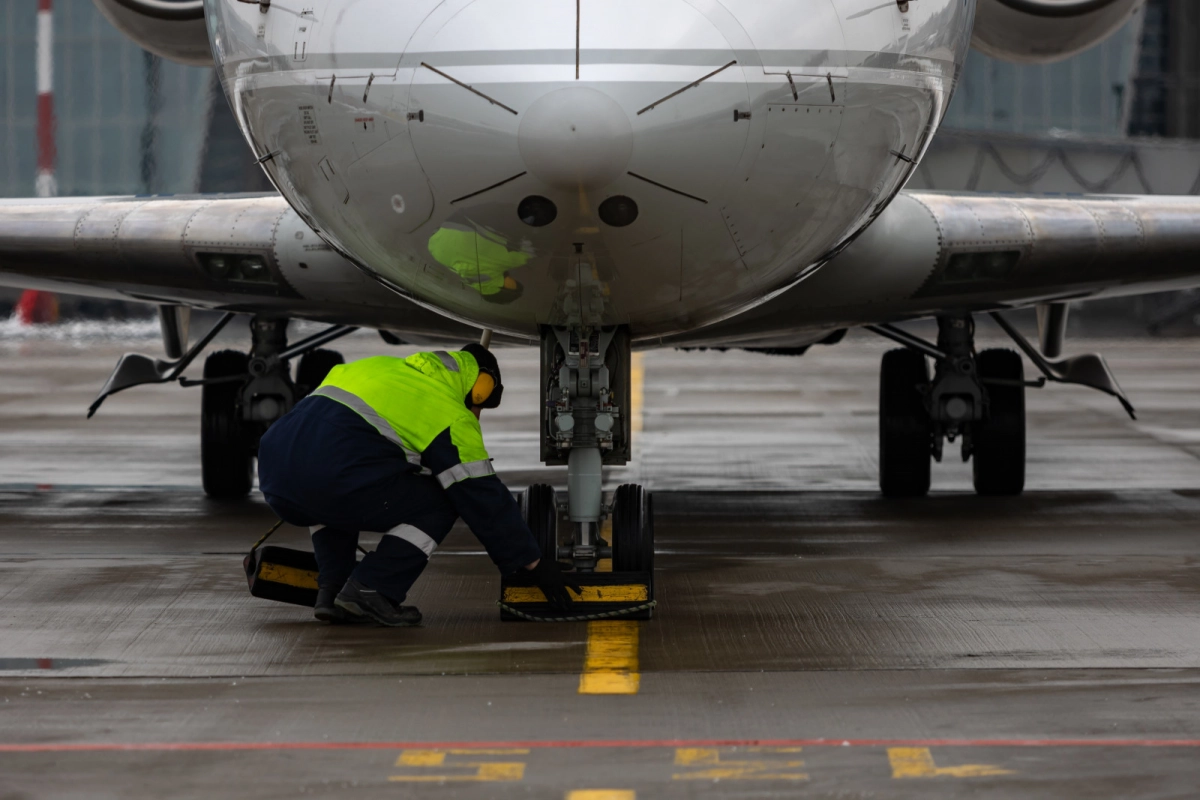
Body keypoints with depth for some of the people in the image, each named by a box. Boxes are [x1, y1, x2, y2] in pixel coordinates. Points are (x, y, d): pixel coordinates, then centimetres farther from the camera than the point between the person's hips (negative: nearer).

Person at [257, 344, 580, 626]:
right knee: (438, 507, 11)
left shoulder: (380, 368, 31)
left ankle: (331, 589, 18)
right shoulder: (454, 419, 10)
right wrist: (535, 565, 18)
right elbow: (485, 501, 10)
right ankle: (370, 591, 0)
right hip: (334, 478, -7)